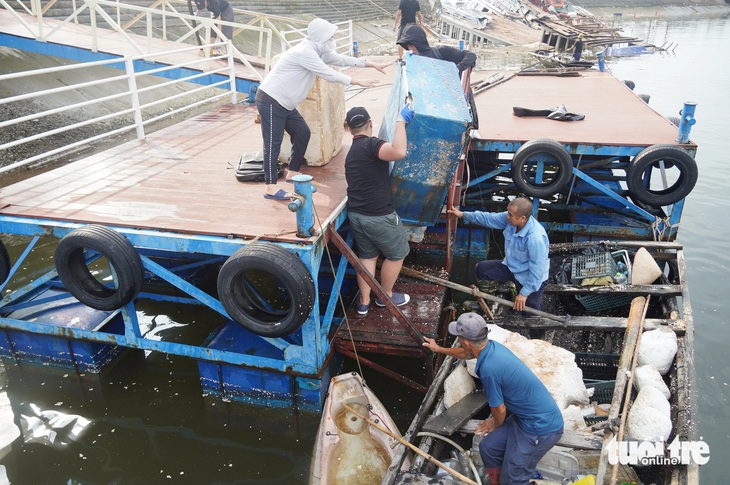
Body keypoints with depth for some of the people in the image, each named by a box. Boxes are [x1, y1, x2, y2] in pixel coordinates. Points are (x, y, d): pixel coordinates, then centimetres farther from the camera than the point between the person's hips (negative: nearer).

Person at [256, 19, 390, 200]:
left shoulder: (318, 50, 8)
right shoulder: (305, 52, -21)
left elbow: (342, 59, 11)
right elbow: (329, 74, -23)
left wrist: (374, 65, 9)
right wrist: (359, 82, -19)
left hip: (285, 103, 10)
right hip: (271, 101, -10)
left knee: (303, 133, 12)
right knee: (273, 143, -10)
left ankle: (293, 172, 27)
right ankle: (270, 188, -7)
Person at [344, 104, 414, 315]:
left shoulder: (352, 152, 13)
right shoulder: (370, 144, -17)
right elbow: (399, 152, -37)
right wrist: (401, 121, -26)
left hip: (356, 214, 8)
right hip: (378, 216, -8)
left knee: (367, 256, 23)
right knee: (397, 254, 14)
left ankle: (364, 302, 27)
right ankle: (385, 296, 30)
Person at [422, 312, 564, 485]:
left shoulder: (489, 368, -30)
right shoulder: (491, 346, -2)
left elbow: (499, 410, -13)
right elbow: (467, 353, 23)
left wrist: (495, 425, 10)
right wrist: (439, 349, 38)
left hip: (542, 426, -9)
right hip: (525, 417, 9)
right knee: (488, 448, 13)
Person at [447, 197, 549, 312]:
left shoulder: (536, 238, -38)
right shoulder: (510, 218, -19)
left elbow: (537, 269, -30)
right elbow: (488, 218, -3)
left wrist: (524, 293, -23)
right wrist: (463, 214, -1)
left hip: (532, 278, -6)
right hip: (512, 266, 7)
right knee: (481, 268, 4)